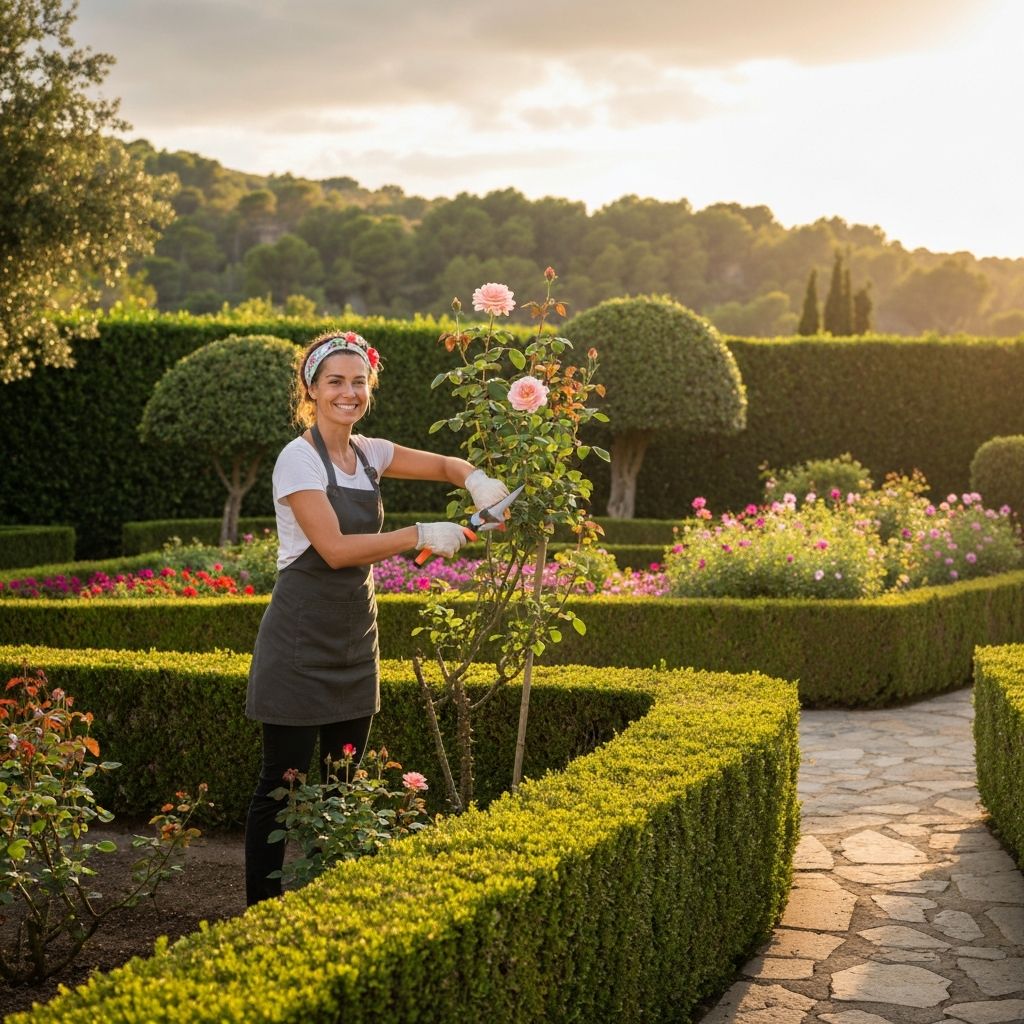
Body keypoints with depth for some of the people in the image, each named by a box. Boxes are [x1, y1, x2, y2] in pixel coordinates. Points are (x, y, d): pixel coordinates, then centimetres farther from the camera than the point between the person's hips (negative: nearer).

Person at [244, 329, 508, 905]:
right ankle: (263, 911, 7)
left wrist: (476, 480, -6)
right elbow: (336, 548, -21)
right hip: (301, 640, -7)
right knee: (283, 784, -2)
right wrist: (422, 537, -22)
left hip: (354, 639, 7)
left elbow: (444, 465, 17)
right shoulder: (298, 459, -13)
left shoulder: (368, 453, 8)